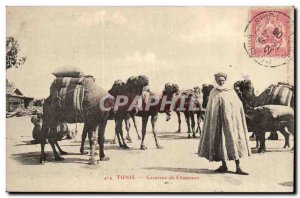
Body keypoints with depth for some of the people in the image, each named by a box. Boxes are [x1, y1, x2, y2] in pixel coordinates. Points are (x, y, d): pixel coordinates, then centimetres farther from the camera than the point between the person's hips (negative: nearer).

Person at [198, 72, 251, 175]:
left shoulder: (231, 92, 3)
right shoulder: (213, 93, 9)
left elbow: (239, 105, 3)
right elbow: (209, 108, 13)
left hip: (229, 120, -2)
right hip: (216, 121, 2)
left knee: (233, 141, -8)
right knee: (220, 142, 3)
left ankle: (238, 168, -8)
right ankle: (224, 166, 14)